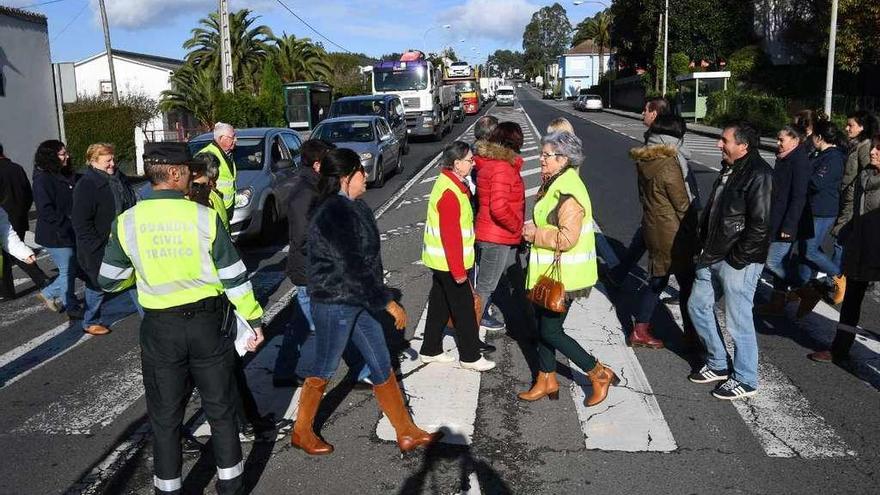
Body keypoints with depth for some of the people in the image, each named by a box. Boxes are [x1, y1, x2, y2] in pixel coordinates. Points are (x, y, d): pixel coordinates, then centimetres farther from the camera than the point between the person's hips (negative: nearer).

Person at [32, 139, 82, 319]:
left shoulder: (67, 175, 10)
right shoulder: (43, 180, -16)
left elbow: (75, 203, 19)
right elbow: (46, 211, -21)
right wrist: (68, 224, -20)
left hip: (71, 234, 8)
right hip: (56, 236, -8)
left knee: (74, 268, 14)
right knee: (68, 271, 3)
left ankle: (48, 294, 33)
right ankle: (73, 308, 19)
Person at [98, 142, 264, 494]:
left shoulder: (127, 222, -6)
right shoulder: (204, 217, -11)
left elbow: (109, 281, 4)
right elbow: (234, 276, -8)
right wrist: (254, 320, 2)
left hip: (160, 328, 1)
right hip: (207, 322, -1)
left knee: (165, 416, 16)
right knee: (220, 409, 15)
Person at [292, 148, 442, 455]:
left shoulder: (351, 207, 6)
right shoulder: (333, 214, -23)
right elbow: (353, 267, -26)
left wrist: (381, 297, 17)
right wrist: (388, 303, -21)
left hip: (357, 301, 9)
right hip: (333, 305, -9)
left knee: (382, 366, 13)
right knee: (324, 370, 9)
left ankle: (407, 433, 23)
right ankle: (301, 433, 31)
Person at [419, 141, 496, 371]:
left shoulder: (448, 183, 9)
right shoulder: (450, 192, -24)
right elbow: (451, 235, -25)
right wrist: (458, 270, -21)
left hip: (440, 260, 10)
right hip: (449, 262, -10)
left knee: (440, 304, 17)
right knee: (463, 307, 1)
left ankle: (430, 350, 28)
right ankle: (470, 357, 13)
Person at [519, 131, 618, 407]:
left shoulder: (568, 192, -22)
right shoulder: (554, 183, 9)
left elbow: (567, 238, -28)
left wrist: (536, 235, -16)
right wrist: (534, 229, 4)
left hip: (563, 275, -10)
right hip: (547, 271, 10)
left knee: (551, 332, -2)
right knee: (542, 326, 16)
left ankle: (600, 375, 13)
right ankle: (547, 381, 31)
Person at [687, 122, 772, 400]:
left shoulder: (758, 175, -18)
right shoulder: (729, 169, 11)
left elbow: (760, 225, -21)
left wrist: (736, 259, -17)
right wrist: (704, 246, 14)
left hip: (739, 262, -10)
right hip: (713, 257, 10)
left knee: (739, 322, 1)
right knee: (698, 305, 17)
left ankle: (745, 380, 19)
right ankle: (718, 364, 33)